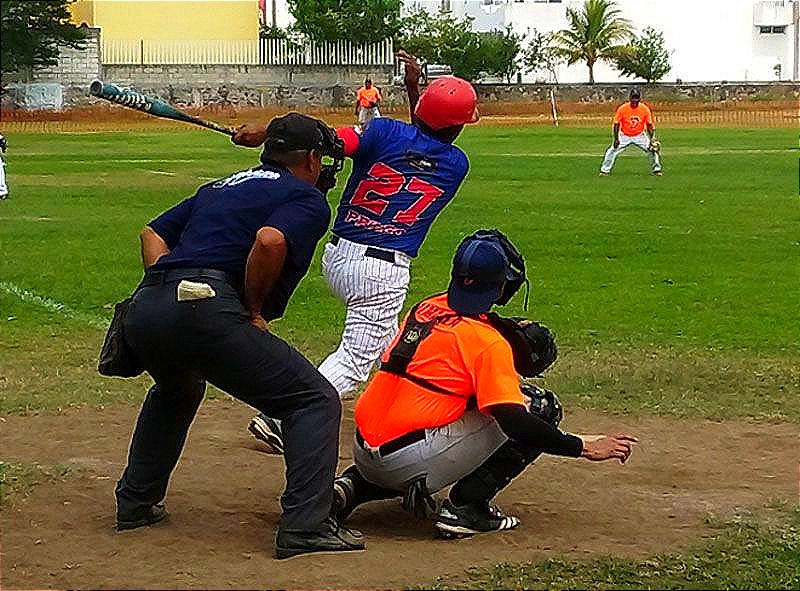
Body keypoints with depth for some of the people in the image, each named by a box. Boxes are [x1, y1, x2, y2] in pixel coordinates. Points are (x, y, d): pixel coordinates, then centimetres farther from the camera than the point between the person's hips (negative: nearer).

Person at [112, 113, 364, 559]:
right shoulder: (308, 199, 7)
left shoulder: (220, 188, 31)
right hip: (206, 312, -8)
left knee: (177, 392, 39)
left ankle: (135, 504, 41)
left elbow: (154, 233, 29)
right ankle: (305, 527, -11)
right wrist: (254, 310, -2)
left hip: (143, 310, 8)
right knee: (315, 400, 0)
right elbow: (270, 241, -14)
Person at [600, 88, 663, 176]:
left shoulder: (645, 109, -13)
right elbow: (616, 124, -9)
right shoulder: (622, 108, -16)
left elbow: (649, 125, -5)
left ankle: (656, 169, 10)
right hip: (625, 136, -1)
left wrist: (652, 138, -15)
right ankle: (605, 170, 5)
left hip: (640, 136, 1)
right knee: (613, 151, -11)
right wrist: (616, 139, -14)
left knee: (652, 150, -9)